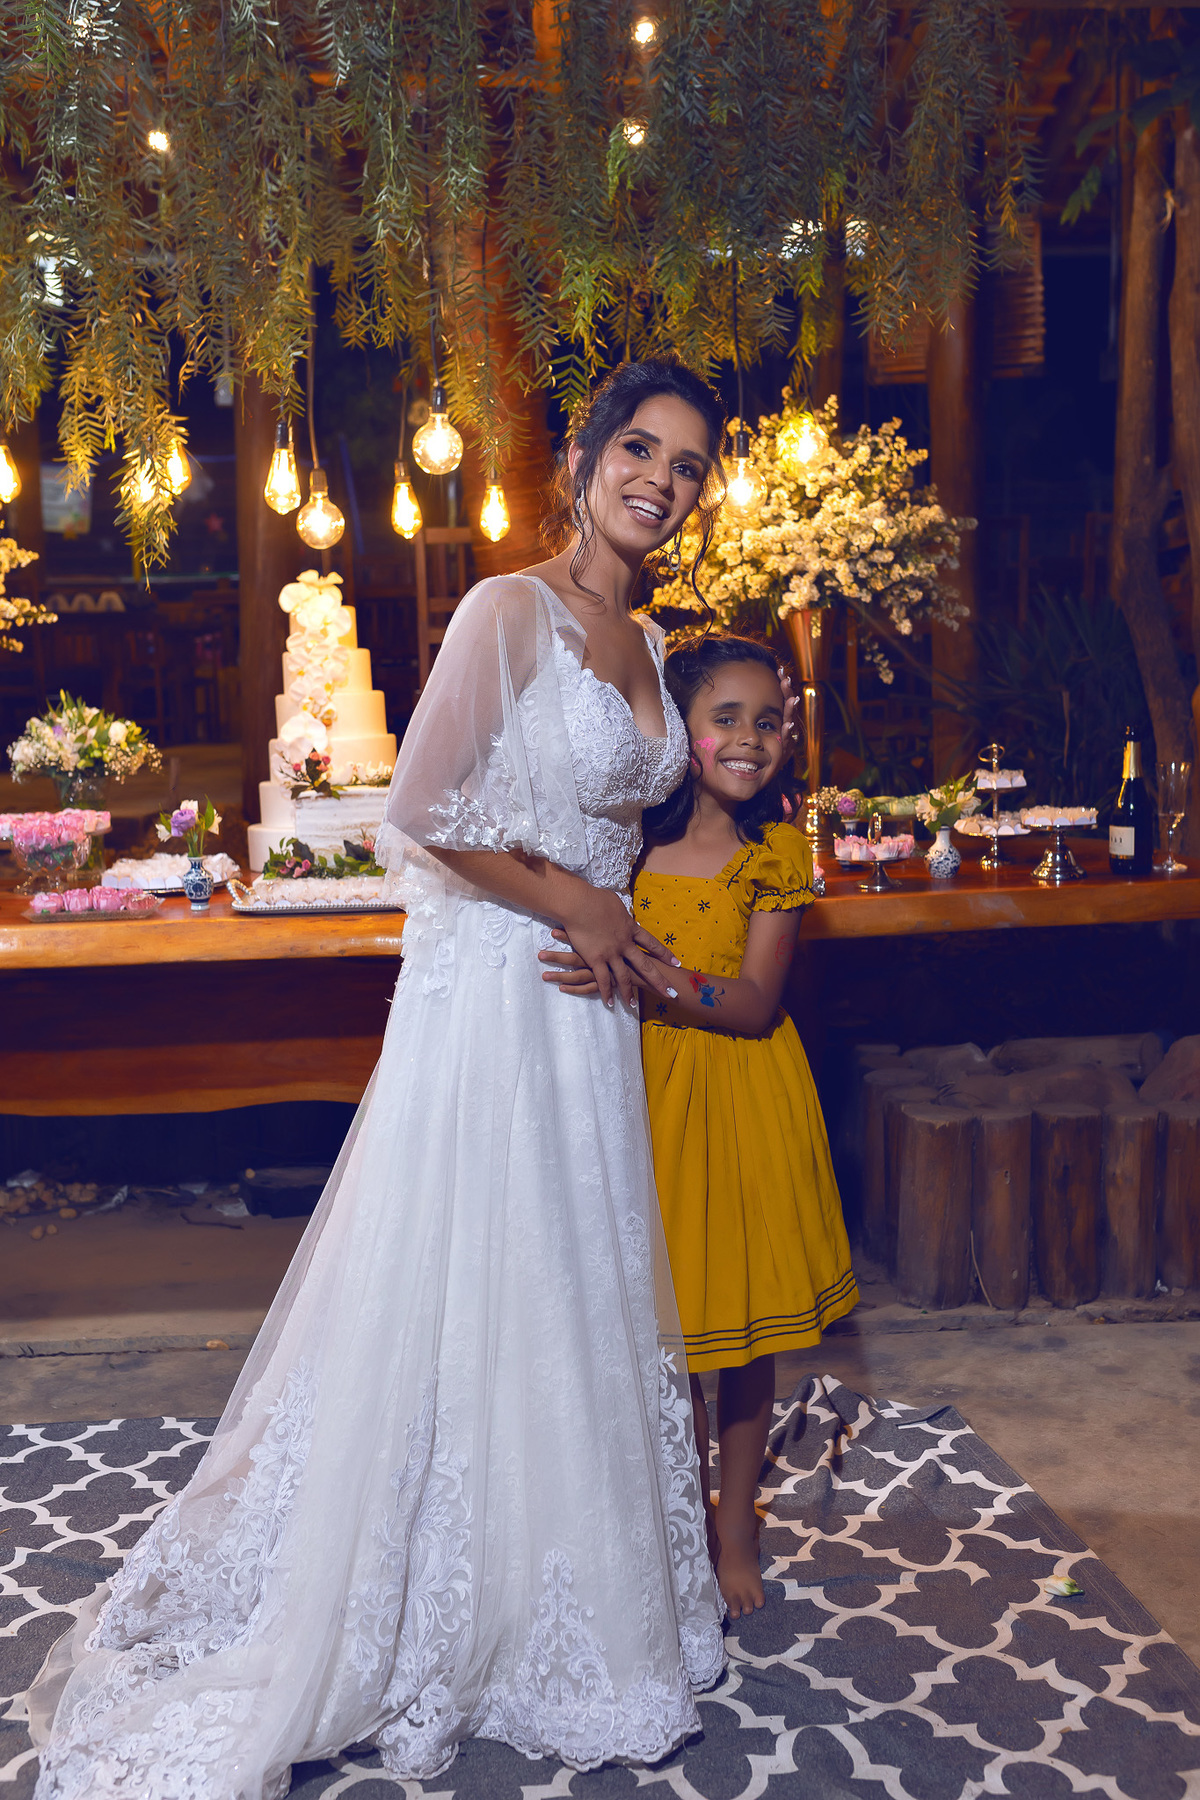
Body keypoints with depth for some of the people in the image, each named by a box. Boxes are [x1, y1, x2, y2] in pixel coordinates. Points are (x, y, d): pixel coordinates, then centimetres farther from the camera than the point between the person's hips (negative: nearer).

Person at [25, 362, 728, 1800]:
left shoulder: (645, 643, 12)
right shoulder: (511, 611, -13)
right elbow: (423, 817, -17)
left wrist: (622, 924, 5)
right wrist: (569, 902, -12)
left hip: (588, 1008, 8)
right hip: (489, 995, -8)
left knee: (576, 1311, 16)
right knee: (455, 1312, 2)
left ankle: (556, 1616, 37)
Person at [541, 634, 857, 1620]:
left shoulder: (777, 848, -8)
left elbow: (754, 1005, -15)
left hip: (743, 1099, -1)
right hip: (647, 1092, 1)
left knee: (744, 1318, 11)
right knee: (662, 1320, 9)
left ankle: (736, 1520, 32)